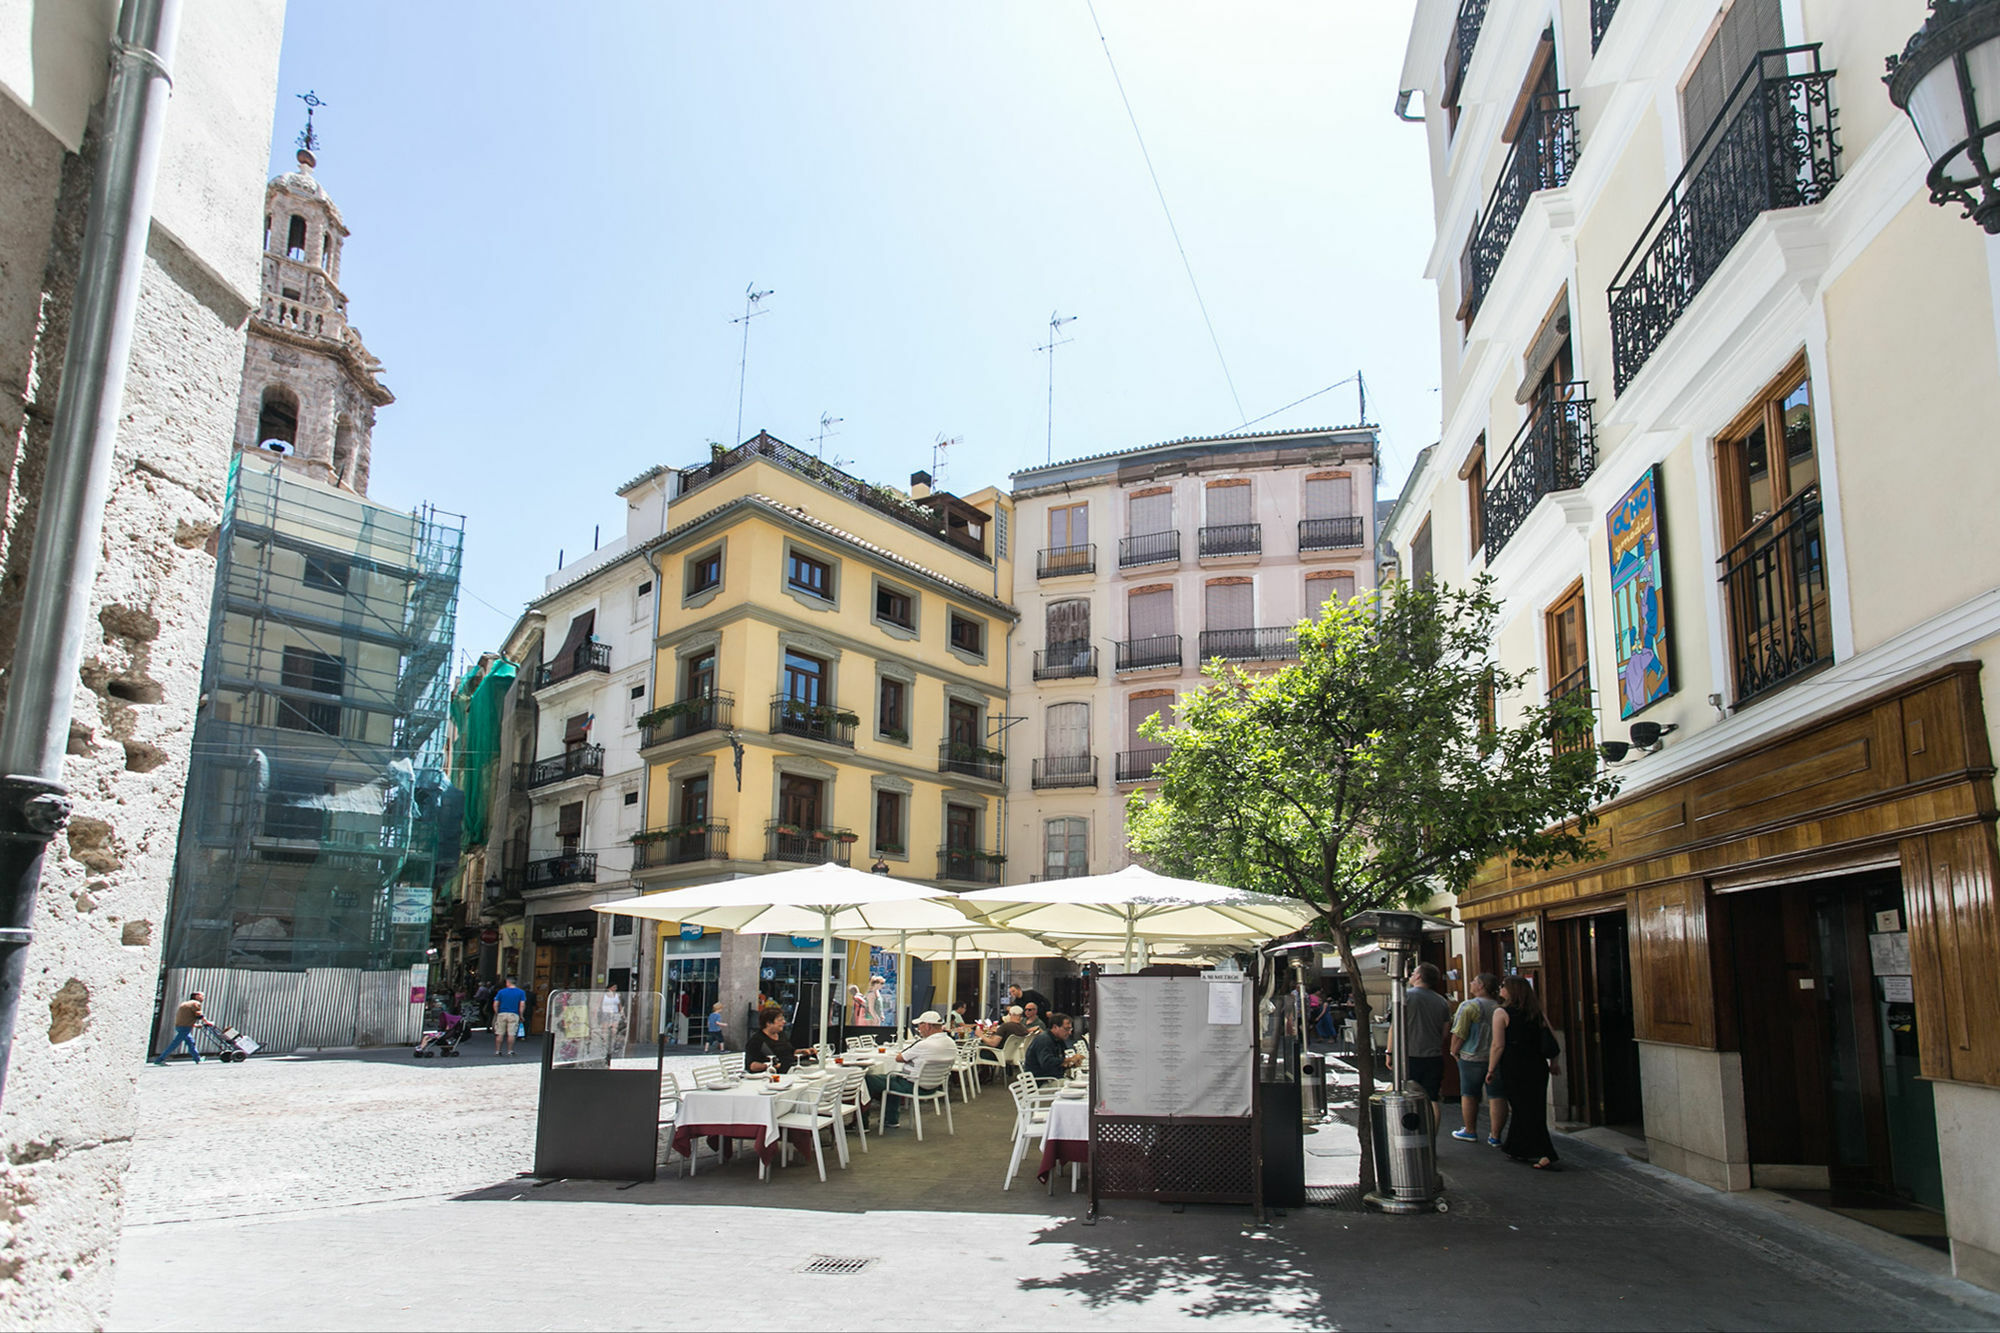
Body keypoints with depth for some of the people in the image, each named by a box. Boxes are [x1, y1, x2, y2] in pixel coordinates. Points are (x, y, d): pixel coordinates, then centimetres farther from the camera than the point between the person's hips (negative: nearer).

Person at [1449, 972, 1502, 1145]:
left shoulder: (1469, 1006, -13)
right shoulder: (1500, 1007, 3)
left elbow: (1459, 1033, -14)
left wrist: (1454, 1051, 0)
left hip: (1472, 1058, -5)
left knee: (1469, 1095, 9)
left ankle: (1470, 1132, 18)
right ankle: (1495, 1136, 10)